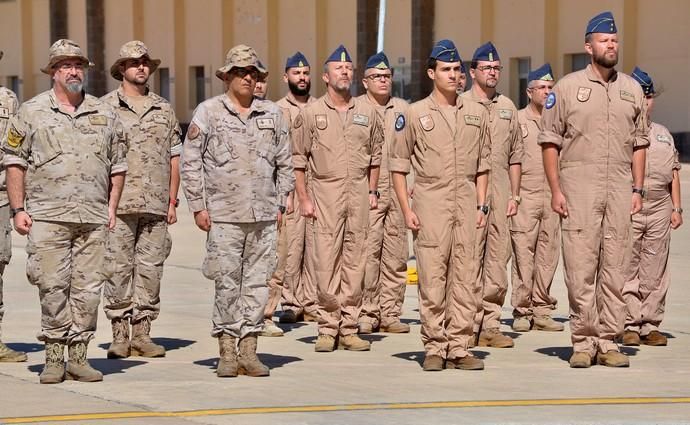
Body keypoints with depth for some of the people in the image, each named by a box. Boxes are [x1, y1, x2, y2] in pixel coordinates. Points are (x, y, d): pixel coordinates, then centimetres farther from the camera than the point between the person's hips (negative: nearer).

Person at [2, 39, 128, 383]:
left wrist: (112, 206, 9)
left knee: (88, 288, 2)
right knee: (52, 287, -4)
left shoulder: (104, 114, 13)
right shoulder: (32, 112, 4)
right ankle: (54, 358, 4)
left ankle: (78, 357, 9)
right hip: (48, 216, -3)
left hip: (94, 217, 3)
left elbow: (118, 164, 18)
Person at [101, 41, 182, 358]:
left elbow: (174, 156, 16)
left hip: (156, 204, 3)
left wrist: (173, 200, 9)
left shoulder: (164, 109, 14)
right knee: (118, 268, -3)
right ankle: (119, 335, 2)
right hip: (119, 203, -3)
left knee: (151, 268, 4)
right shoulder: (106, 107, 4)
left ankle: (142, 333, 10)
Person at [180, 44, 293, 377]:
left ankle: (249, 350, 10)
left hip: (264, 215, 3)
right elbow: (190, 162, 1)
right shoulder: (208, 112, 1)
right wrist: (198, 206, -3)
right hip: (224, 215, -3)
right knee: (226, 284, -2)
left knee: (257, 282, 3)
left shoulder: (272, 113, 11)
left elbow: (284, 163, 17)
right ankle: (227, 353, 6)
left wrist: (281, 203, 11)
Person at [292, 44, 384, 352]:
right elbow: (297, 159, 1)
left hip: (359, 194, 3)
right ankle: (328, 329, 2)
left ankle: (349, 329, 9)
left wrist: (372, 191, 12)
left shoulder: (367, 113, 10)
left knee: (355, 263, 4)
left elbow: (375, 155, 19)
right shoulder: (310, 113, 1)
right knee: (325, 262, -5)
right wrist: (304, 198, -4)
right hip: (325, 192, -3)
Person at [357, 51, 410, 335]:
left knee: (396, 255, 4)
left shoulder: (403, 109, 14)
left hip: (398, 191, 4)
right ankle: (367, 314, -1)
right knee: (368, 253, -8)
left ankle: (390, 313, 10)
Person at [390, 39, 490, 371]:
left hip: (466, 204, 3)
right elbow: (398, 165, 4)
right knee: (432, 279, -3)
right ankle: (434, 349, 4)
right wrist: (406, 209, -4)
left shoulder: (477, 113, 12)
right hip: (431, 204, -3)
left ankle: (459, 348, 7)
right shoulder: (414, 114, 3)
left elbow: (482, 163, 17)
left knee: (465, 280, 2)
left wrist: (482, 204, 8)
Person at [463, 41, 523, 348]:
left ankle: (491, 325, 10)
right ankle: (469, 325, -1)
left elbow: (515, 155, 18)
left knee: (498, 260, 4)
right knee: (469, 259, -6)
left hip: (501, 195, 5)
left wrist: (514, 195, 11)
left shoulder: (507, 107, 16)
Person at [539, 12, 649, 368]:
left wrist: (637, 189, 7)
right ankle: (583, 342, 2)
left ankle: (608, 342, 8)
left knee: (615, 267, 3)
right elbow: (549, 141, 2)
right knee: (580, 266, -4)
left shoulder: (632, 89, 12)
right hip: (579, 187, -3)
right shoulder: (568, 87, 2)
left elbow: (639, 142, 15)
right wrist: (555, 189, -5)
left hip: (620, 189, 3)